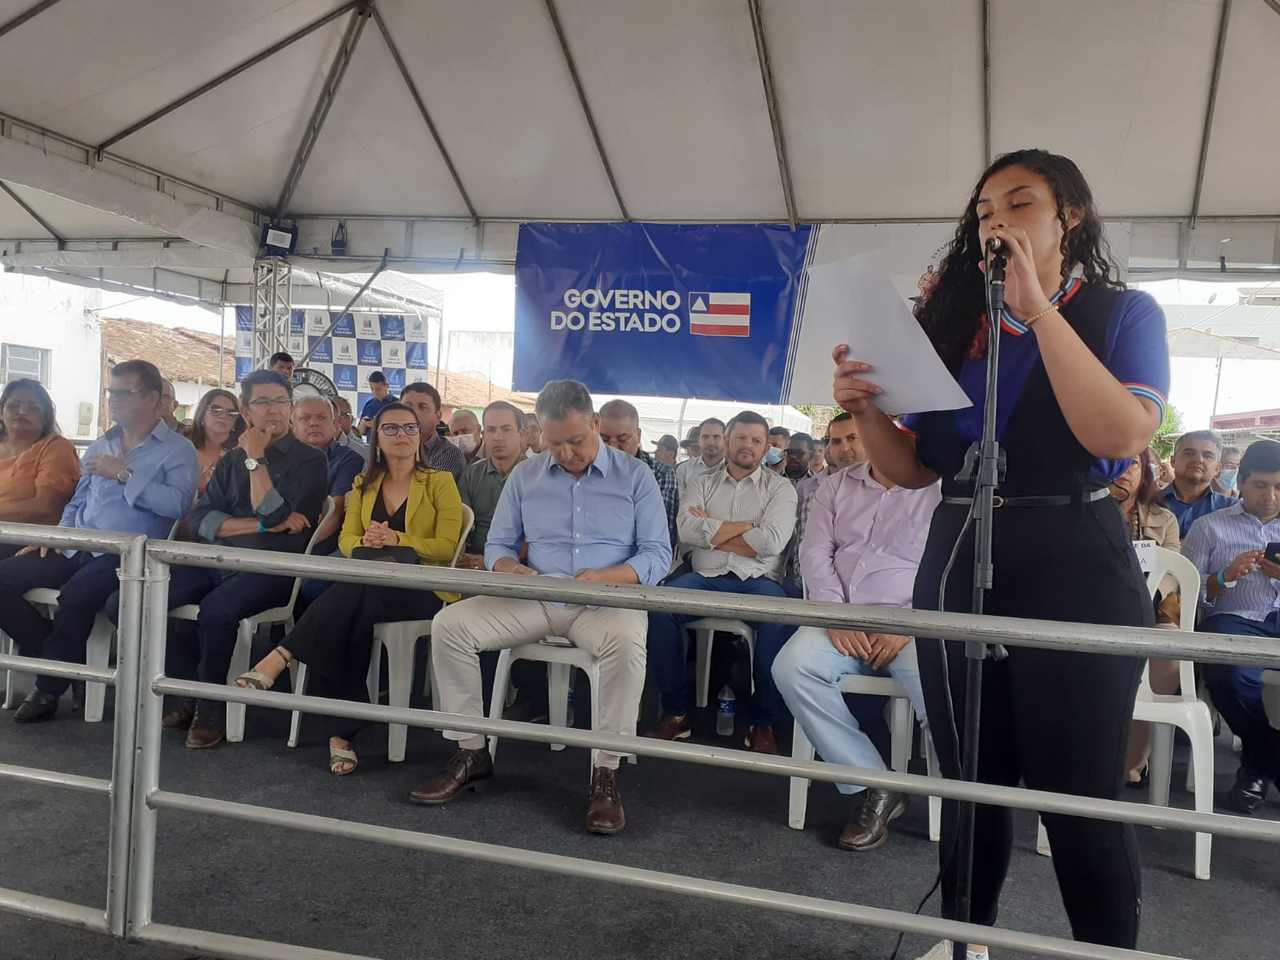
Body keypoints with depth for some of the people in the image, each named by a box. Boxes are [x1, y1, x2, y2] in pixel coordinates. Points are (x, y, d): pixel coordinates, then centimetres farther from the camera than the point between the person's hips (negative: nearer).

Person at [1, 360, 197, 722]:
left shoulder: (177, 450, -1)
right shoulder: (100, 446, 20)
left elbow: (177, 504, -18)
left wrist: (124, 474, -15)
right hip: (77, 550, 7)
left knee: (75, 595, -33)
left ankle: (50, 688, -10)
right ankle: (58, 660, 2)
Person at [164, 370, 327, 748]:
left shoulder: (309, 460, 2)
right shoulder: (231, 460, 19)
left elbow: (276, 516, -11)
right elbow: (199, 519, 5)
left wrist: (256, 459, -7)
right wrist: (261, 525, -9)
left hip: (273, 567, -6)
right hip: (219, 561, 6)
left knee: (216, 609, -33)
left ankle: (212, 707, -10)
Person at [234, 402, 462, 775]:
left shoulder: (439, 482, 5)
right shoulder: (364, 484, 20)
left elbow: (448, 546, -4)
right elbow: (345, 540, 12)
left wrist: (396, 540, -20)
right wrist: (365, 542, -14)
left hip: (424, 589, -3)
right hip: (369, 588, 4)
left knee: (354, 598, -38)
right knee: (353, 612, -36)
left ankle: (280, 658, -37)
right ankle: (342, 733, -36)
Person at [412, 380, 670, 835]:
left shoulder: (635, 476, 2)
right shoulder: (525, 476, 11)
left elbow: (658, 555, -3)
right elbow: (497, 545, 13)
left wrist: (604, 578, -22)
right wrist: (510, 568, -13)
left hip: (606, 603, -3)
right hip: (534, 599, 4)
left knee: (627, 641, -38)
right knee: (449, 623, -16)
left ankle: (606, 773, -25)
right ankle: (471, 751, -5)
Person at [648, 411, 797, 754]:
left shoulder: (780, 488, 11)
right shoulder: (701, 485, 16)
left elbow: (772, 542, -7)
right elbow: (688, 532, -4)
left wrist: (711, 530, -3)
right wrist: (748, 525, -3)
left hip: (757, 582, -1)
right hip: (704, 579, 2)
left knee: (781, 618, -35)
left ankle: (763, 721, -15)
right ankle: (676, 711, -14)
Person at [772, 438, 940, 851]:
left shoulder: (939, 492, 3)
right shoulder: (836, 486, 14)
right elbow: (815, 553, 7)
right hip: (842, 620, 3)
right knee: (791, 666, -26)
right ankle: (874, 786, -16)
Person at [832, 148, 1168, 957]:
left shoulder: (1123, 312, 2)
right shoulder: (955, 325, 11)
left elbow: (1123, 437, -17)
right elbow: (914, 468, 10)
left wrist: (1039, 309, -17)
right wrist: (865, 408, -10)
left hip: (1073, 565, -4)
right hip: (957, 563, 4)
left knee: (1078, 793, 1)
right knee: (970, 780, 14)